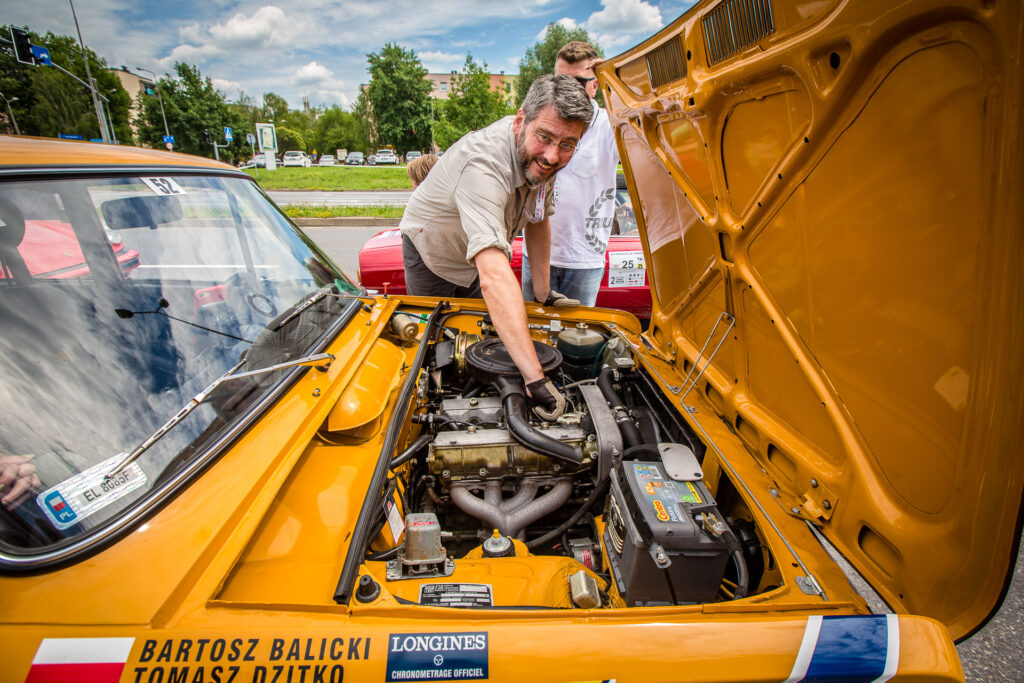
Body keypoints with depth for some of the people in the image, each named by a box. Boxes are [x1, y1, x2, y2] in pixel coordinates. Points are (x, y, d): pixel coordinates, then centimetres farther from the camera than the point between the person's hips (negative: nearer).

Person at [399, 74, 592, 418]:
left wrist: (544, 291, -4)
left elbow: (538, 220, 0)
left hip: (473, 255, 6)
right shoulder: (484, 164, -46)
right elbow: (495, 278, -58)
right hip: (430, 251, -6)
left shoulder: (541, 158, -20)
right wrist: (535, 378, -62)